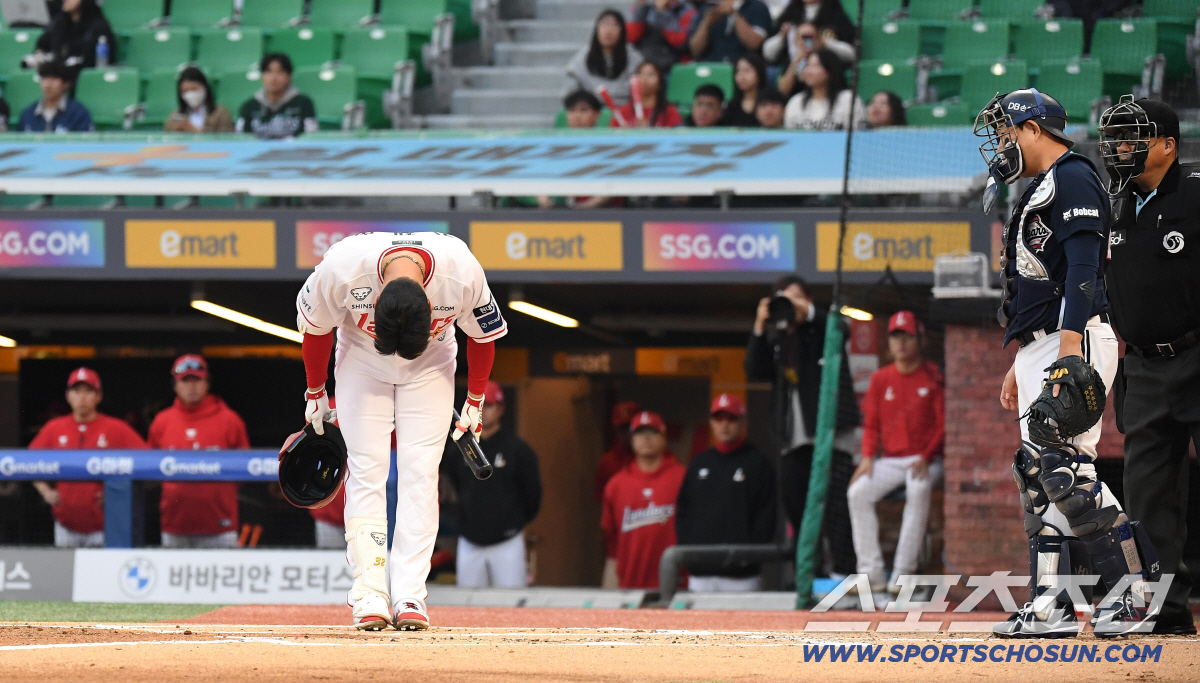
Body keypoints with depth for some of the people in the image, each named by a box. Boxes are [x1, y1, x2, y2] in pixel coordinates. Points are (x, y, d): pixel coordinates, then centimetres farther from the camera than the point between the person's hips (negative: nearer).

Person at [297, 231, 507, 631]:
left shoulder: (462, 273, -34)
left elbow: (483, 334, -10)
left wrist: (475, 402, 0)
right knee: (367, 469, -11)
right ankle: (369, 595, -11)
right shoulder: (343, 266, -35)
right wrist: (315, 393, 1)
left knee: (419, 472, -11)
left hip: (429, 367, 0)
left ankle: (409, 596, -13)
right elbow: (315, 327, -12)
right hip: (362, 361, 0)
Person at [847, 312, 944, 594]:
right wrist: (868, 457, -5)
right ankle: (872, 573, -22)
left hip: (924, 461, -4)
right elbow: (871, 424, 12)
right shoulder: (881, 379, 11)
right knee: (858, 492, -22)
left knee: (919, 489, -36)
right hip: (889, 461, 4)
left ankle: (902, 573, -36)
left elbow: (943, 426, -3)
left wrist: (926, 457, -18)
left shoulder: (934, 378, 0)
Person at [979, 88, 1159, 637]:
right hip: (1041, 347, 11)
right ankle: (1050, 606, 5)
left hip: (1076, 341, -11)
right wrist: (1019, 365, 25)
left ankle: (1137, 595, -18)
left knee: (1065, 470, -18)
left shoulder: (1072, 179, -7)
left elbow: (1082, 269, -19)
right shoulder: (1038, 192, 25)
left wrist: (1069, 351, -28)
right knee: (1038, 475, 6)